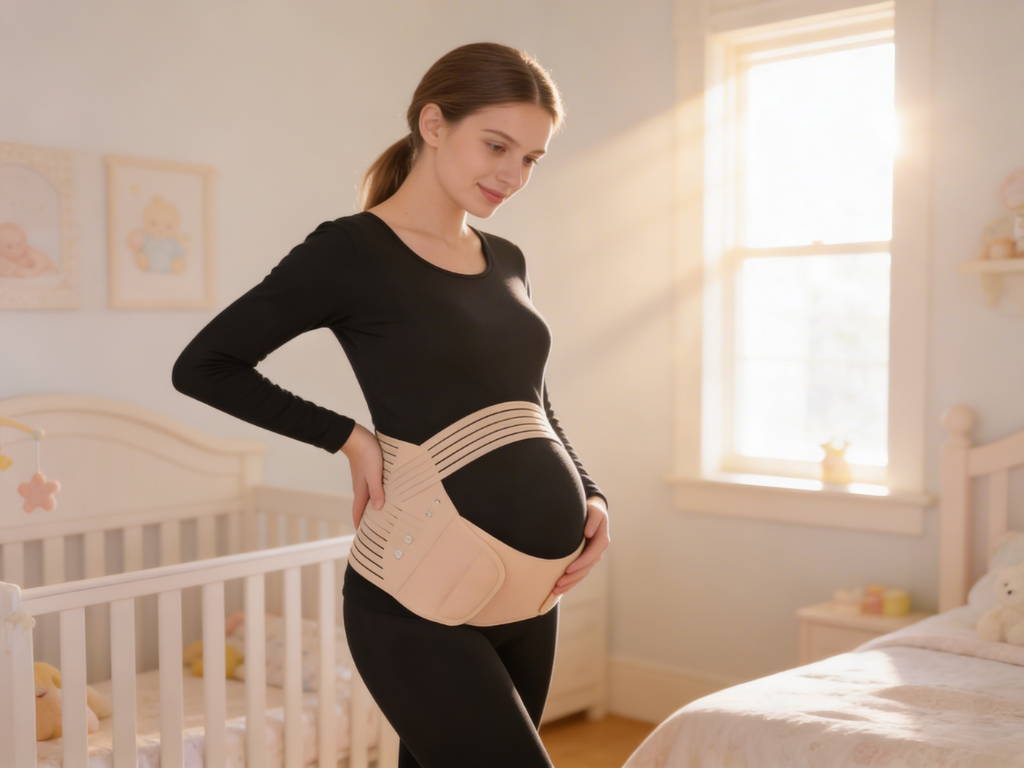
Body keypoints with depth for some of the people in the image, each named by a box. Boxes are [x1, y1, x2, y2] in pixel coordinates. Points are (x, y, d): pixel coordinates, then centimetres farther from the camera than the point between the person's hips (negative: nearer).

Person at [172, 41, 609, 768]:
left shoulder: (507, 260, 12)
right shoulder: (351, 250, -7)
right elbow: (202, 366, -3)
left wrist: (589, 493, 5)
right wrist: (348, 437, -9)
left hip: (529, 592, 7)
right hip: (425, 601, -6)